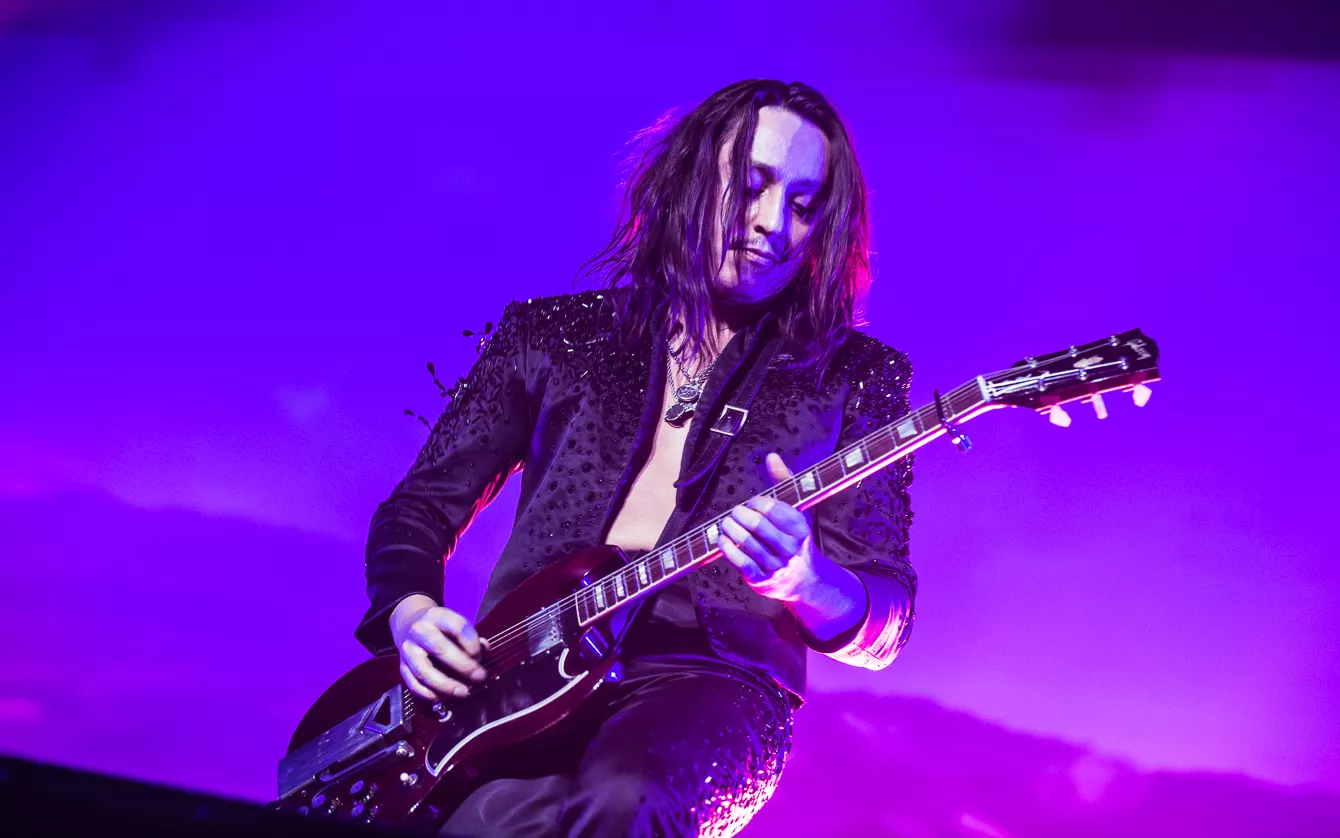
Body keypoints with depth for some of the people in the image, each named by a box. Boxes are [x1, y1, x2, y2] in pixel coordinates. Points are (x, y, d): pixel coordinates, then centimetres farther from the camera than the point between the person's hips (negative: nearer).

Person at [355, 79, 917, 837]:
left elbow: (884, 624, 2)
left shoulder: (854, 377, 9)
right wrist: (410, 613, -3)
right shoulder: (551, 336, 14)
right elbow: (420, 507, 19)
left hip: (707, 683, -1)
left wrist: (802, 581, -21)